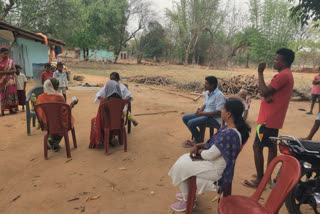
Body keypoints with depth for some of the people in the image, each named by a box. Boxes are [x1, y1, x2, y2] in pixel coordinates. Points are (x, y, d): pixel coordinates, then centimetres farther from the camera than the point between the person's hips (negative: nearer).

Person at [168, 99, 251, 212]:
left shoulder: (229, 134, -33)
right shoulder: (229, 127, -1)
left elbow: (210, 155, -29)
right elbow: (214, 143, 10)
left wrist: (199, 150, -8)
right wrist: (198, 145, -4)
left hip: (217, 170, -10)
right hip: (216, 161, 10)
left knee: (180, 167, -4)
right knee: (184, 158, 17)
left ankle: (187, 201, 17)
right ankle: (187, 194, 31)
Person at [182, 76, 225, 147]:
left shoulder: (219, 95, -20)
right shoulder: (208, 92, 8)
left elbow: (219, 112, -24)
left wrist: (202, 113, -23)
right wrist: (200, 111, -4)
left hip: (214, 118, -9)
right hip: (205, 114, 10)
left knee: (191, 123, -26)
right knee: (185, 118, 3)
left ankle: (198, 141, -3)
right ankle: (196, 136, 12)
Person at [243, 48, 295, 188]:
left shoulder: (283, 75, -18)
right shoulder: (286, 75, 16)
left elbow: (264, 91, -24)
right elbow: (267, 91, 11)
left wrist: (260, 72, -17)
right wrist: (268, 95, -12)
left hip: (269, 119, -11)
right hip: (274, 118, 11)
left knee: (257, 147, -4)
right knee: (271, 147, 16)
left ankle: (259, 180, 4)